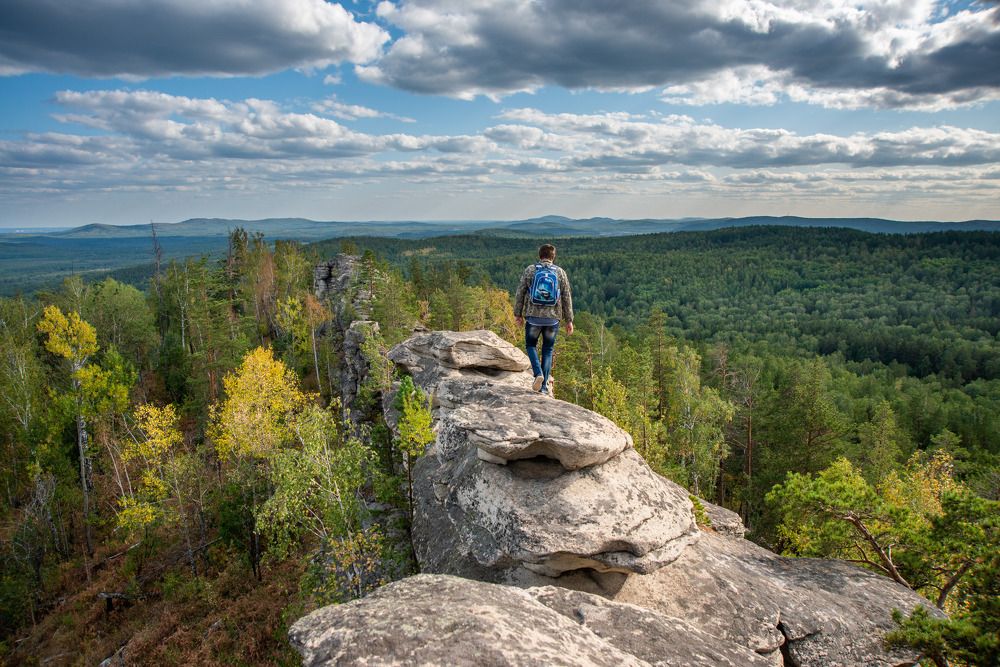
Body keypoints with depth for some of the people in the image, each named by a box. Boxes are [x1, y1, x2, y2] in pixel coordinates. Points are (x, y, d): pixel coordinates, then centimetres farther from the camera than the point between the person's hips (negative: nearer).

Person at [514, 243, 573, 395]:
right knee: (548, 350, 12)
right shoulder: (560, 272, 3)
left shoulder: (529, 270, 0)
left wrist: (517, 314, 10)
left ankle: (538, 373, -6)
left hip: (533, 316, -1)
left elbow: (520, 293, 1)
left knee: (531, 345, 17)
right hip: (553, 318, 1)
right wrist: (569, 320, 9)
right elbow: (567, 298, 3)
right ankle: (544, 386, 10)